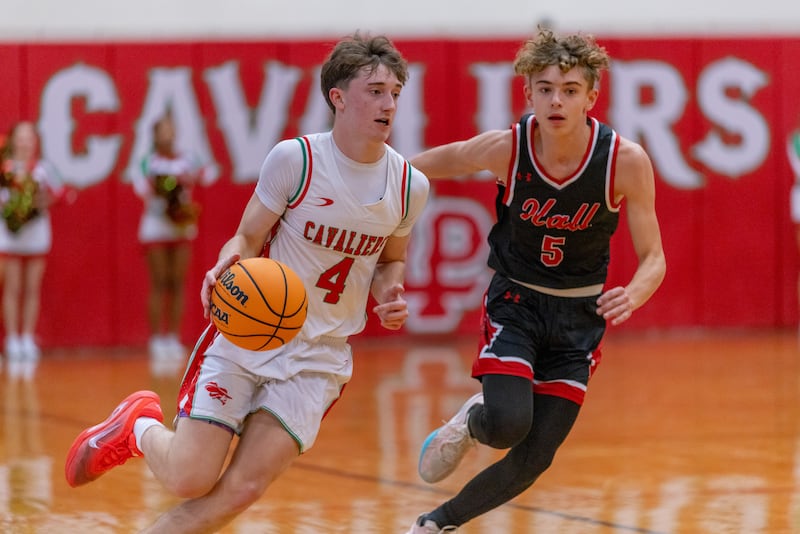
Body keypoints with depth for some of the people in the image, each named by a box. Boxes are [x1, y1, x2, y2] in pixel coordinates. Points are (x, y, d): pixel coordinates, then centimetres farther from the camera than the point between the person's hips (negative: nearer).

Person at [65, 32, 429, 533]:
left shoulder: (411, 186, -1)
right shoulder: (295, 159, -13)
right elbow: (248, 238, -3)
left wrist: (390, 294, -5)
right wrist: (228, 265, -26)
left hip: (319, 355, 3)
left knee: (241, 490, -13)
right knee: (189, 479, -9)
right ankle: (139, 428, 26)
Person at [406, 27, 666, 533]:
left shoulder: (627, 161, -20)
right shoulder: (505, 148, -19)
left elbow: (654, 258, -13)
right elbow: (442, 160, 3)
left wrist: (632, 297, -34)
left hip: (579, 315, 1)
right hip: (515, 302, -1)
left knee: (534, 458, -1)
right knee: (508, 425, -26)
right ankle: (470, 422, 13)